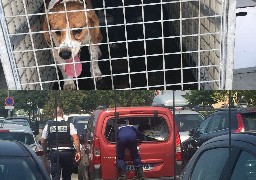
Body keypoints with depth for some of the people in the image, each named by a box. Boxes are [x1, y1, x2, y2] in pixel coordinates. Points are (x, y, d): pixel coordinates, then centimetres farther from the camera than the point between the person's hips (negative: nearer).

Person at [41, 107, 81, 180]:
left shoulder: (48, 126, 5)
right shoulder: (69, 125, 1)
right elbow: (76, 138, -10)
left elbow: (43, 142, 8)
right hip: (67, 153, 0)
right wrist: (78, 151, -9)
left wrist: (45, 153, 19)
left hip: (54, 153, 0)